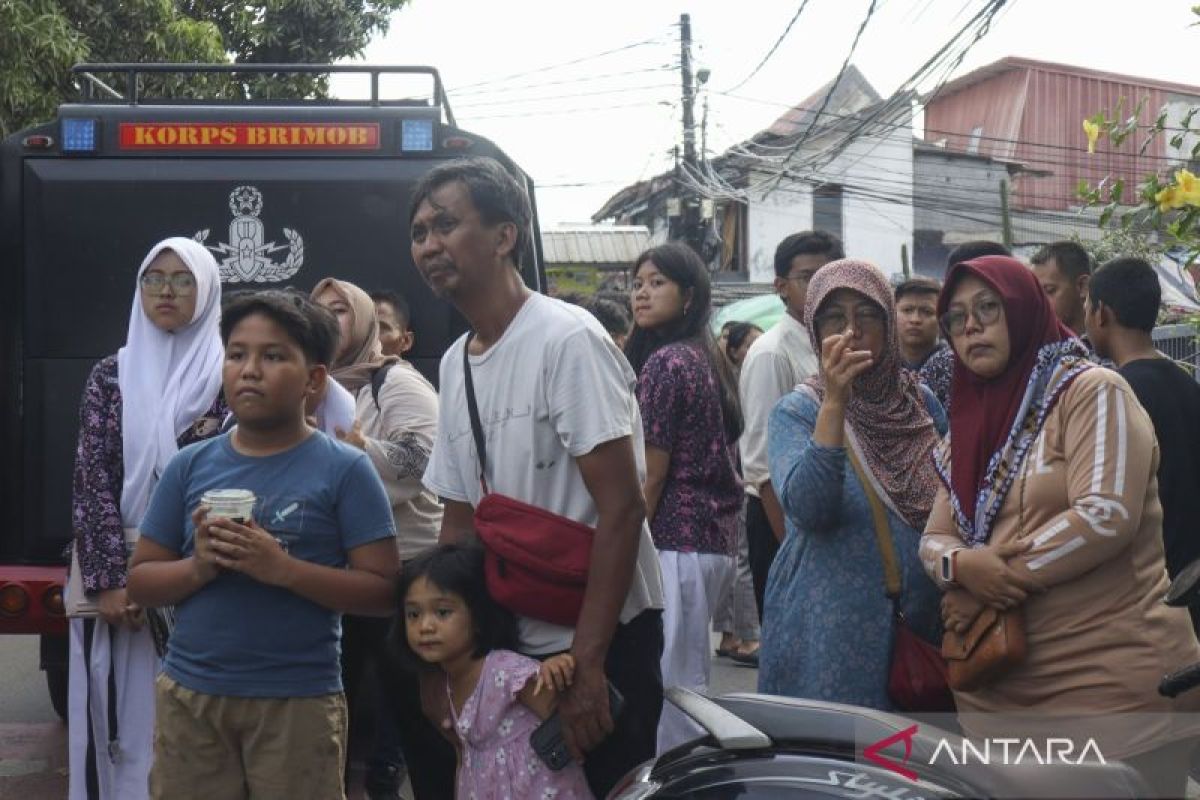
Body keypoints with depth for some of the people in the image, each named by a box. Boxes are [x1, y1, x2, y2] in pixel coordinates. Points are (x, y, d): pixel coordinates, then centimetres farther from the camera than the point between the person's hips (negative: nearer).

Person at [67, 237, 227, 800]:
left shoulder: (227, 376, 1)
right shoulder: (111, 376, 7)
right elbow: (91, 479, 1)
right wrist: (108, 580, -9)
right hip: (118, 570, 2)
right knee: (117, 713, 3)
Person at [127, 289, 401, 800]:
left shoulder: (344, 470, -5)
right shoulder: (190, 467, 5)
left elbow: (385, 592, -9)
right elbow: (140, 583, 8)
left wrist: (283, 569, -20)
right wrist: (198, 568, -12)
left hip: (299, 701, -3)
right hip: (188, 695, 3)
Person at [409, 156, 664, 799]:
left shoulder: (568, 340, -14)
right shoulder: (454, 365, 9)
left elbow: (622, 508, -19)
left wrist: (586, 662, -21)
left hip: (602, 646, -7)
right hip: (505, 643, 7)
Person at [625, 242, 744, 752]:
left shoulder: (664, 361, -12)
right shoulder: (705, 359, 15)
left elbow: (650, 476, -14)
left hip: (676, 542, -10)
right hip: (715, 537, 10)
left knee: (671, 683, -5)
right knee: (688, 679, 15)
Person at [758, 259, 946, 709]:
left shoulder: (921, 403, 7)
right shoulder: (796, 412, -4)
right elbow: (807, 510, -21)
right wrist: (834, 404, -26)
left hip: (921, 620, 4)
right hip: (829, 628, -3)